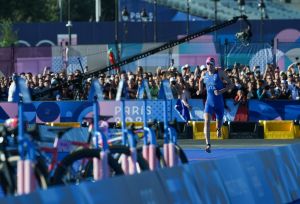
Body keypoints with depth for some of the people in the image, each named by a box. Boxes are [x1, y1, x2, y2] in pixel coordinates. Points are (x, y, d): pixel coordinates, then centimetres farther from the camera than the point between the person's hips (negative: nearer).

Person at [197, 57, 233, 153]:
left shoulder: (220, 72, -8)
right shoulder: (204, 75, 3)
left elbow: (231, 84, -9)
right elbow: (200, 81, 28)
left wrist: (221, 91, -22)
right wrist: (200, 90, 13)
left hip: (219, 102, -1)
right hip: (209, 102, 1)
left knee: (219, 121, 14)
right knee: (207, 121, -19)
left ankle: (218, 129, 55)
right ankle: (208, 144, -25)